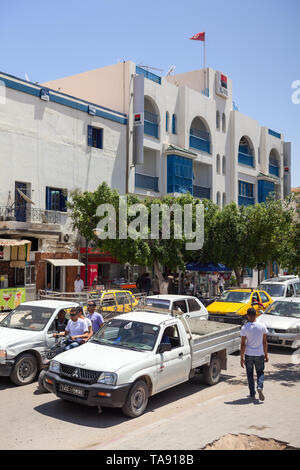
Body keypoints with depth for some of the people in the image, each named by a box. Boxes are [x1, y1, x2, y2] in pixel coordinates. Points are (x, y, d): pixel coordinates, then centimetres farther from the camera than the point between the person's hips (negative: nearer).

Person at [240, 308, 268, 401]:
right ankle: (259, 387, -9)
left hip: (248, 355, -1)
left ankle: (252, 394, 17)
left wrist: (242, 358, -4)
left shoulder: (244, 328, -11)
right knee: (260, 372, 16)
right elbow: (265, 342, 1)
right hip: (259, 354, 1)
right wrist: (266, 355, 11)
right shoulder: (262, 326, -5)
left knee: (250, 374, 14)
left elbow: (243, 344, -10)